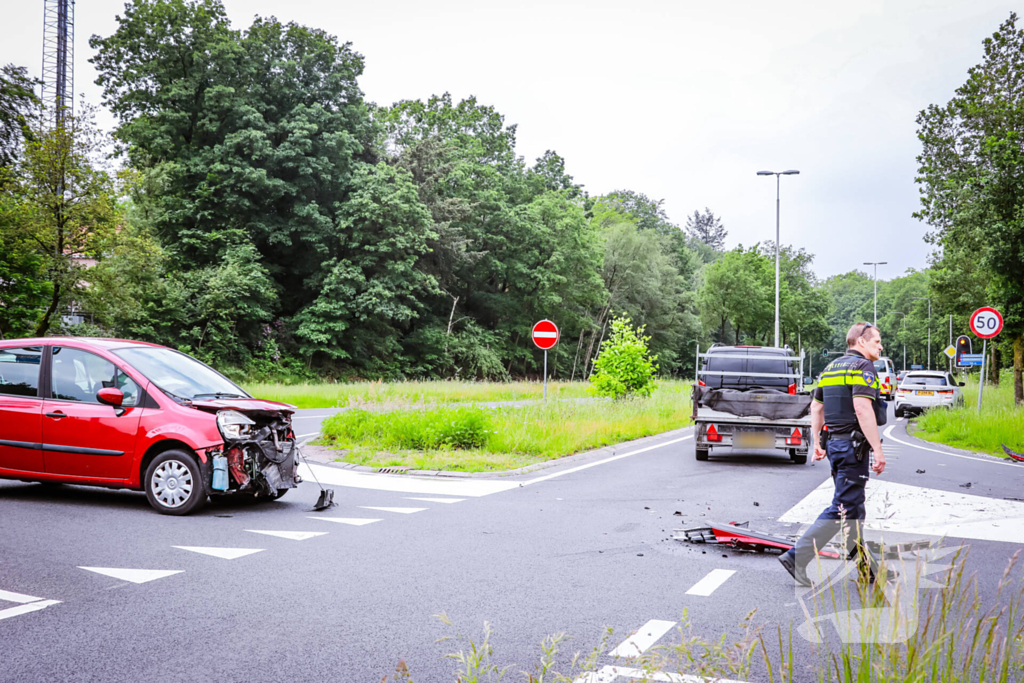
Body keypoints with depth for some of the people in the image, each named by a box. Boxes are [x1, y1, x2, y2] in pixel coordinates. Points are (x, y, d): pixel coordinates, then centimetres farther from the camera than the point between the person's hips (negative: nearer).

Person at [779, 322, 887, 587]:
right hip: (853, 445, -10)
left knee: (854, 508, 16)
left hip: (834, 443, 10)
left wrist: (817, 442, 22)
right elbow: (862, 409, -24)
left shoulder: (831, 368, 16)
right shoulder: (863, 366, -12)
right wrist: (878, 450, -24)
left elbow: (816, 407, 18)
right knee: (842, 509, -6)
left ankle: (865, 567, 24)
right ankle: (797, 558, -10)